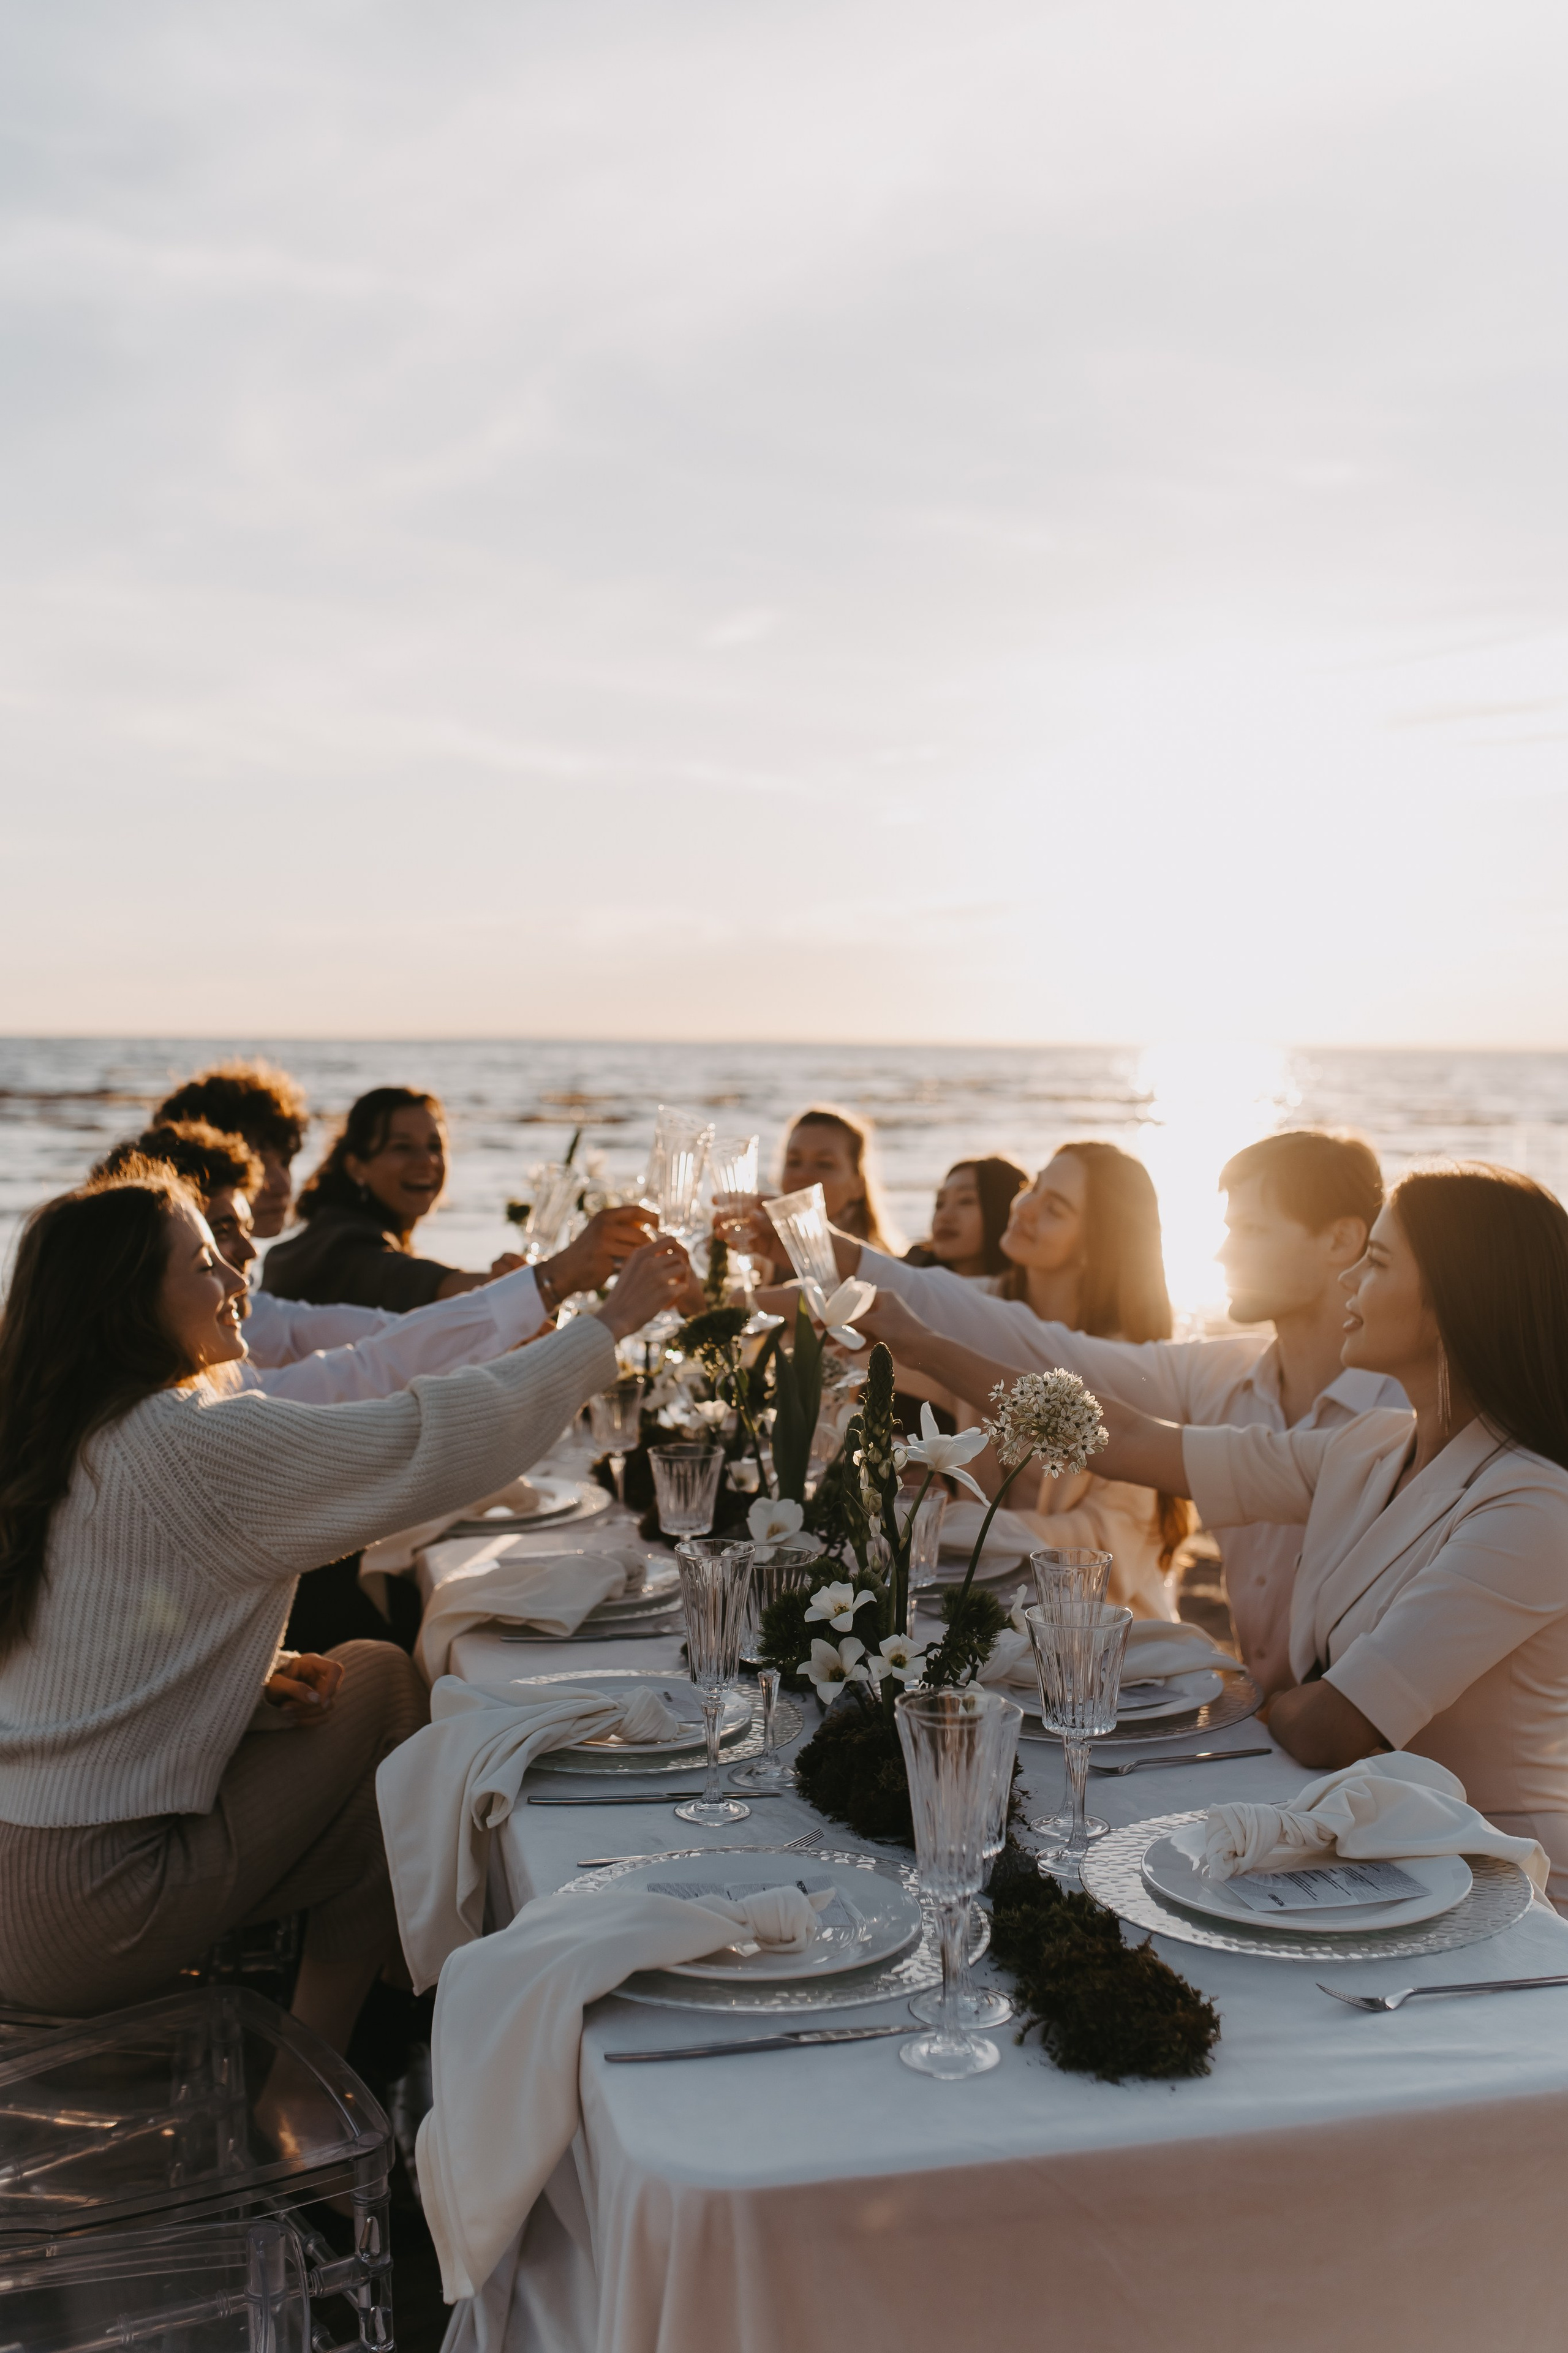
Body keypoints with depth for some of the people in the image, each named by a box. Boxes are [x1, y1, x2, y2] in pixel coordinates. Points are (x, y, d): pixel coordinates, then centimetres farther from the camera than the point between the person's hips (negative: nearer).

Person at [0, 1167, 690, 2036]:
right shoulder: (187, 1444, -19)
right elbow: (426, 1438, -17)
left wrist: (253, 1672, 4)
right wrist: (610, 1321, -7)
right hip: (84, 1920, -8)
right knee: (380, 1682, -1)